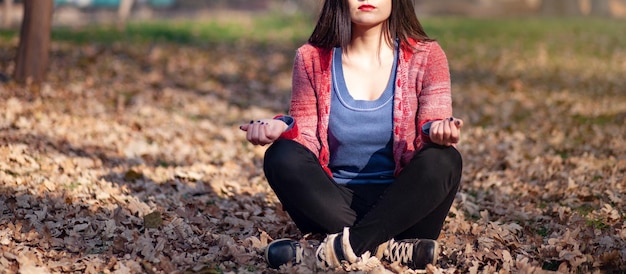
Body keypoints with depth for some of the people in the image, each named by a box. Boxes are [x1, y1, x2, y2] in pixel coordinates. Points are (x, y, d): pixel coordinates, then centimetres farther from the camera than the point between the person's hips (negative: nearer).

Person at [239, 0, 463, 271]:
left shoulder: (426, 55, 1)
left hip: (402, 202, -1)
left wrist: (438, 132, -33)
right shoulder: (312, 58, 3)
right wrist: (283, 128, -24)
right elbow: (306, 138, -1)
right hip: (336, 202, 1)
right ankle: (384, 247, -31)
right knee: (281, 157, -25)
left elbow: (434, 123, -9)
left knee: (443, 160, -29)